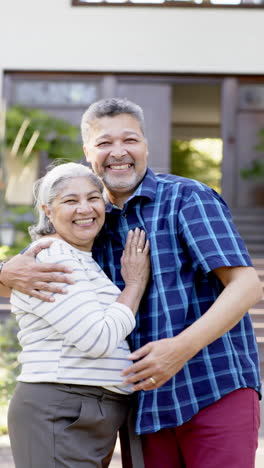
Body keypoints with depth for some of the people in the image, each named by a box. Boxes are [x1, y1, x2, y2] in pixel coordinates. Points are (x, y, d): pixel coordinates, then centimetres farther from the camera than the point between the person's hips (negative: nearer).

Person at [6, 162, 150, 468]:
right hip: (59, 418, -9)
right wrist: (136, 283, -6)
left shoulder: (87, 263, 18)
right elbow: (99, 339, -18)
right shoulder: (48, 259, -12)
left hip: (94, 420, 9)